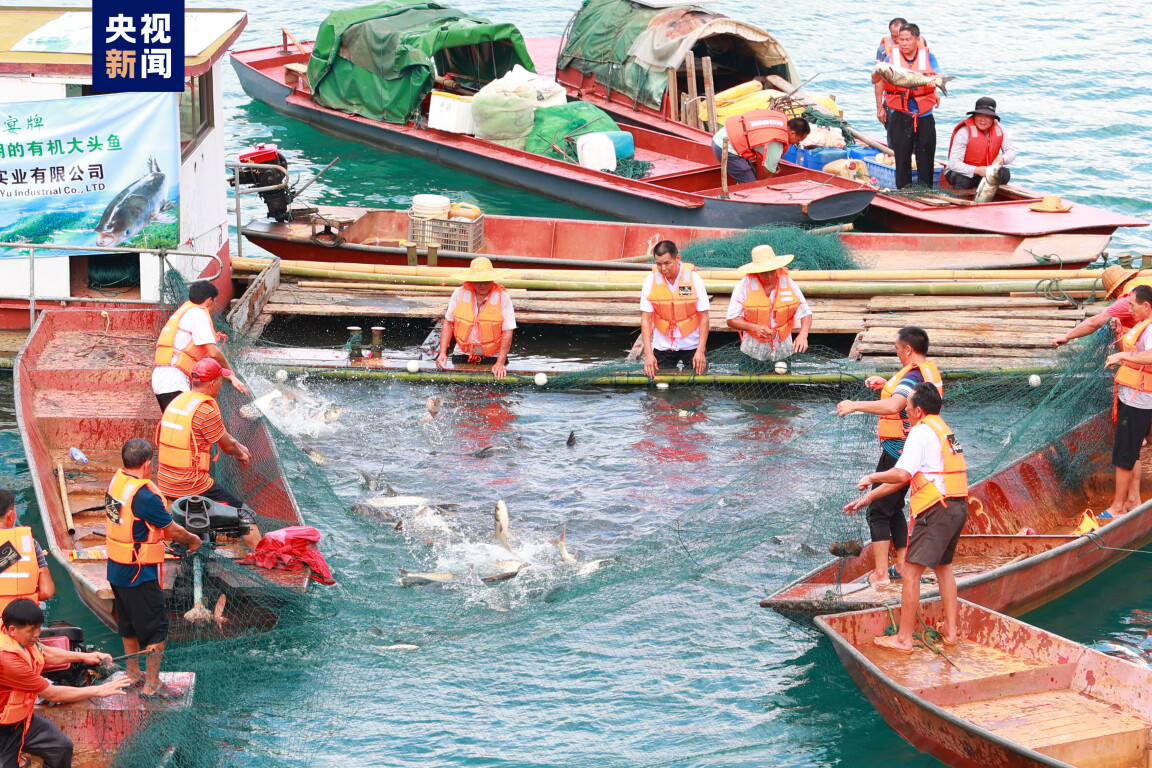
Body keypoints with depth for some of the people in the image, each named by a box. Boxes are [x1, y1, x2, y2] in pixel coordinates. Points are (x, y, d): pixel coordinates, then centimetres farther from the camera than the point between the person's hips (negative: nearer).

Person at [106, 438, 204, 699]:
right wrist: (193, 540, 2)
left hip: (116, 569, 9)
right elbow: (173, 531, -17)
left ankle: (133, 674, 34)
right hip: (141, 574, -9)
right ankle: (152, 684, 7)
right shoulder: (144, 495, -27)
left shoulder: (117, 481, 0)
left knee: (128, 623, 22)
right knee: (156, 627, 3)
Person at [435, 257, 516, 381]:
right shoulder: (459, 294, -2)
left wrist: (500, 363, -18)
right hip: (462, 355, 2)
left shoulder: (502, 298, -9)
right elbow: (448, 323, 6)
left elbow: (507, 333, -10)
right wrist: (442, 353, -5)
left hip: (492, 357, -2)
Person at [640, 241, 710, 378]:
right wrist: (648, 354, -17)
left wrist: (700, 351, -16)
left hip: (691, 346, -1)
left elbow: (704, 317, -8)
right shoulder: (650, 281, -8)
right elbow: (646, 319, -8)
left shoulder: (694, 278, -12)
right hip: (663, 345, 1)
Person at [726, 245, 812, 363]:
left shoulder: (788, 283, 3)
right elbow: (731, 320, -4)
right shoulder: (745, 285, -4)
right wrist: (754, 328, -21)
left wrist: (803, 335, -13)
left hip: (783, 348, 2)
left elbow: (806, 313, 6)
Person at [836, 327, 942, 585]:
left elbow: (893, 406, -39)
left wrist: (856, 406, -35)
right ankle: (901, 567, 25)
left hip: (898, 449, -10)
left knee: (878, 511, -6)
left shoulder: (913, 376, -21)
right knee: (894, 509, 21)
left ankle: (880, 573, -9)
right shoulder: (931, 371, 10)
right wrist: (886, 384, 16)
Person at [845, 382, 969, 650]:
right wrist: (869, 497, 24)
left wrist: (873, 477, -1)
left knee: (911, 571, -6)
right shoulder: (943, 430, 22)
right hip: (959, 507, 10)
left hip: (938, 509, -10)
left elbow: (901, 474, -20)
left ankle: (903, 638, -5)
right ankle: (950, 630, 29)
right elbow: (906, 476, 24)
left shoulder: (922, 431, -8)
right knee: (943, 566, 25)